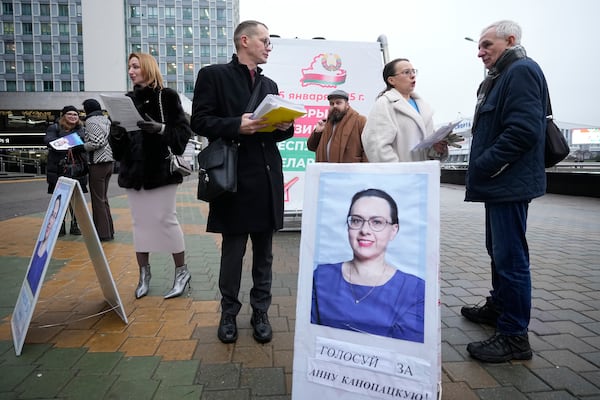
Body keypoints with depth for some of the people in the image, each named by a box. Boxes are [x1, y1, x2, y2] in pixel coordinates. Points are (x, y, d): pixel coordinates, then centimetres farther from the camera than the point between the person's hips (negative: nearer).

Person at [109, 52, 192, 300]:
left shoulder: (166, 96, 0)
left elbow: (184, 131, -6)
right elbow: (119, 142, 15)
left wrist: (160, 129, -21)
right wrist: (116, 134, -6)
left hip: (161, 168, -5)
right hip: (133, 169, 5)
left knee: (165, 219, -4)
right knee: (140, 222, 8)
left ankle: (182, 271, 11)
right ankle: (144, 274, 18)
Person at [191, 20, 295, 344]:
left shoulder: (269, 85, 19)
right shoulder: (213, 75, 1)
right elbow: (199, 121, -6)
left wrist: (286, 126, -3)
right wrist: (236, 125, -20)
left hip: (267, 178, 5)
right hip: (234, 177, -5)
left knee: (264, 253, 11)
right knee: (232, 252, 5)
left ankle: (260, 312, 25)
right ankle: (229, 314, 23)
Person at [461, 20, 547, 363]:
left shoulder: (522, 71, -11)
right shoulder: (502, 77, 20)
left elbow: (524, 129, -23)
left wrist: (484, 165, -18)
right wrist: (482, 168, 9)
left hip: (510, 183, -11)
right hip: (499, 182, 11)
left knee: (510, 256, -6)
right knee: (498, 250, 20)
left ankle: (515, 336, 4)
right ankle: (499, 307, 35)